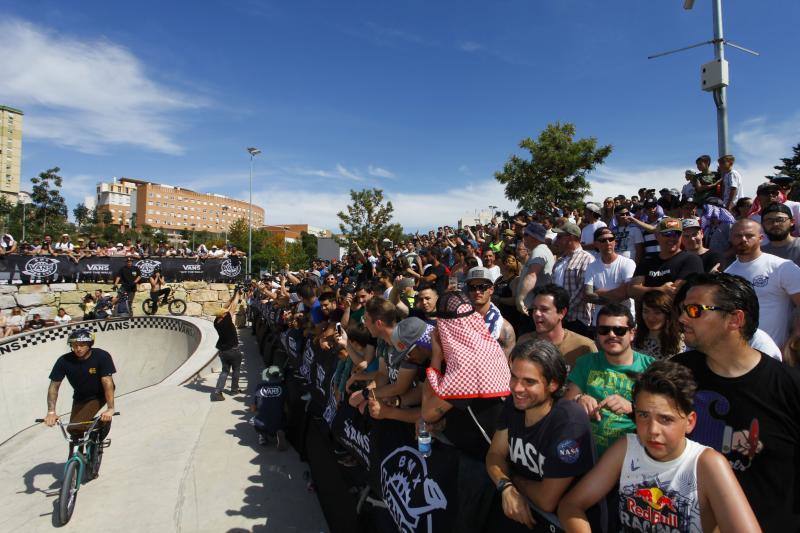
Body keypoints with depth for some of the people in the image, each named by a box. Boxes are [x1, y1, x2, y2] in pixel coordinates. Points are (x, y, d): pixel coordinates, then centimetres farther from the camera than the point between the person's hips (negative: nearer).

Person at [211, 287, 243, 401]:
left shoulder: (217, 322, -4)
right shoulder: (227, 320, -21)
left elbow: (226, 307, 7)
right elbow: (233, 306, -13)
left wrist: (233, 296, 12)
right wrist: (237, 294, 0)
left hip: (222, 351, 6)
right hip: (233, 350, -6)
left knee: (225, 370, 15)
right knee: (236, 370, 15)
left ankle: (217, 391, 3)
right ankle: (234, 389, 25)